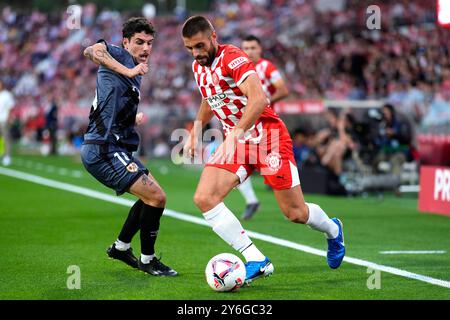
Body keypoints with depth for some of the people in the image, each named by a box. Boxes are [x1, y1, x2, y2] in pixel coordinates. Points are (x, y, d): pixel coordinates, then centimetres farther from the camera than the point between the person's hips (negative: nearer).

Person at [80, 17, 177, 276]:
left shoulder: (133, 74, 21)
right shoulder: (120, 55, -7)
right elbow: (91, 51, -30)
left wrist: (134, 119, 41)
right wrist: (128, 71, -31)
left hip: (114, 149, 10)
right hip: (105, 150, -10)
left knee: (151, 197, 21)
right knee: (157, 197, -14)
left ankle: (121, 247, 33)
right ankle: (148, 260, 0)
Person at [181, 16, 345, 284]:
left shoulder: (232, 58, -18)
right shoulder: (198, 67, 7)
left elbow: (258, 99, -33)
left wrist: (235, 134, -42)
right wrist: (194, 135, 26)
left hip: (267, 136, -7)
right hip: (235, 141, 7)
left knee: (295, 213, 0)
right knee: (204, 198, -17)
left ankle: (333, 230, 37)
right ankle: (256, 261, -16)